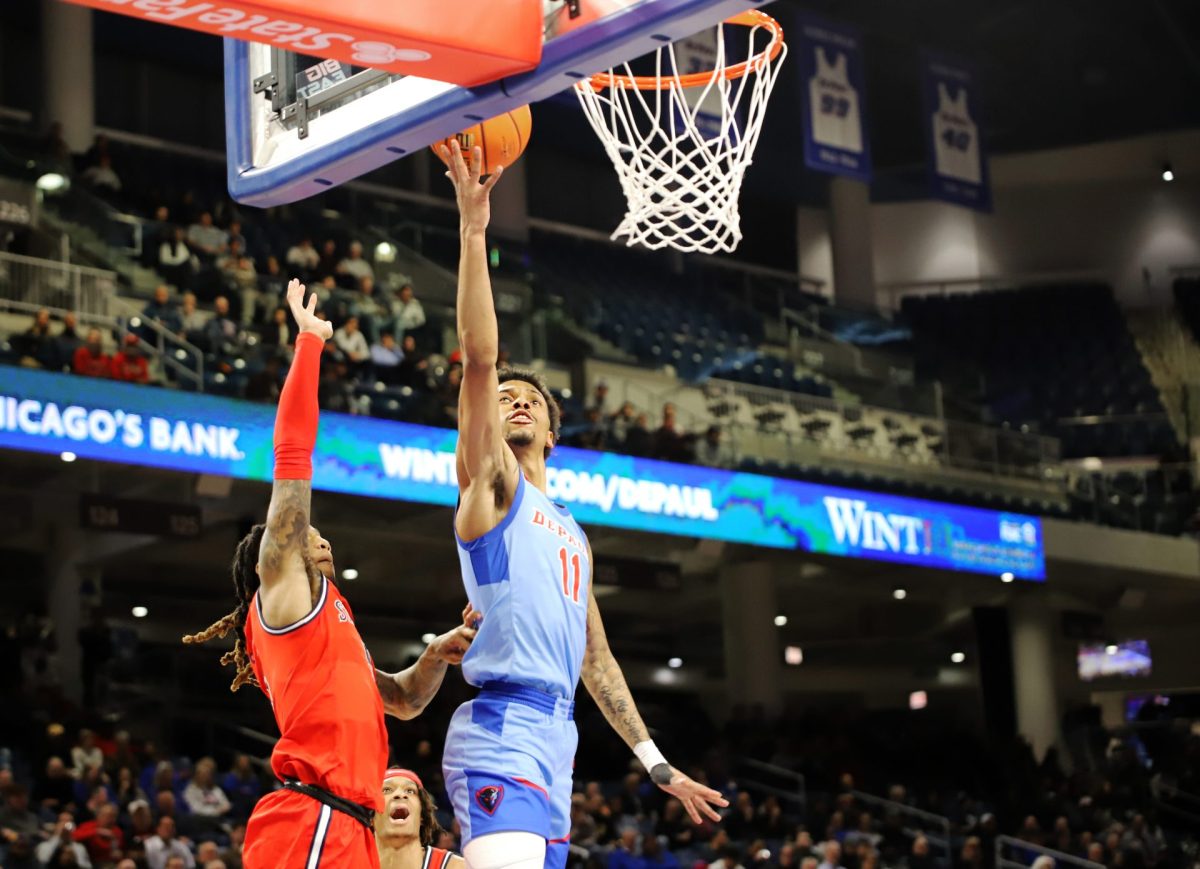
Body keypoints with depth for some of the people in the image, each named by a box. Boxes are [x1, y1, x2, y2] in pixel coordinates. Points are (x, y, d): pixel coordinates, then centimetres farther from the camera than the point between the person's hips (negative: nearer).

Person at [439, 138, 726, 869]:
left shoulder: (573, 533, 28)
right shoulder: (490, 480, 8)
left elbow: (595, 656, 29)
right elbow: (480, 359, -7)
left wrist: (657, 764, 25)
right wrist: (474, 230, -14)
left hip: (555, 740, 8)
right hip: (502, 730, -8)